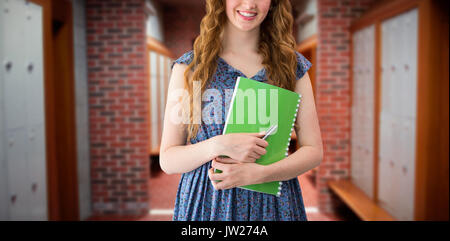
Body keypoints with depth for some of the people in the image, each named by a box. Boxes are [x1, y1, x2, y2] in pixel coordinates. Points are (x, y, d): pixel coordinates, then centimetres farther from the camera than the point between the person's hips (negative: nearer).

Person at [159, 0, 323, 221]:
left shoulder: (292, 65, 1)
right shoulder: (189, 67, -2)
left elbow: (313, 150, -1)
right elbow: (167, 159, -4)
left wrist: (258, 173, -16)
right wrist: (217, 145, -22)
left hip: (273, 203, 1)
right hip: (206, 202, 0)